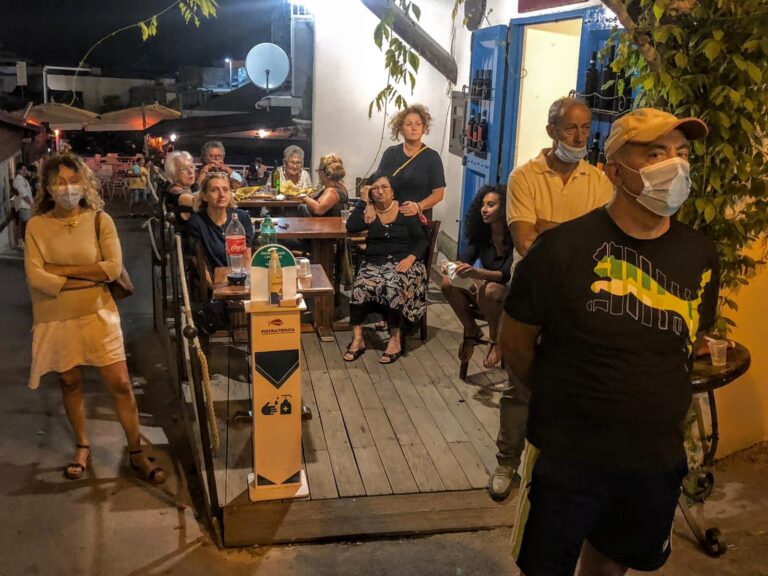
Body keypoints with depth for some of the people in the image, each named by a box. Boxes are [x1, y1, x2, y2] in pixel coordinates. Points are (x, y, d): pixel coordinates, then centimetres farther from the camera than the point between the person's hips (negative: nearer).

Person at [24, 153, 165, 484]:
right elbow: (35, 277, -14)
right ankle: (82, 447, 35)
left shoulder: (100, 220, -5)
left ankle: (136, 454, 14)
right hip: (56, 319, 1)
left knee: (120, 385, 0)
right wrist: (87, 276, -15)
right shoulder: (37, 225, -4)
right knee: (70, 383, 15)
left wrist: (62, 269, -14)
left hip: (98, 314, -1)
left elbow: (113, 268, -15)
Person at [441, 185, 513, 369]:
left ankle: (496, 339, -14)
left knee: (488, 289, -39)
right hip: (484, 285, 6)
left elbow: (507, 275, -30)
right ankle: (471, 330, -2)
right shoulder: (481, 232, -3)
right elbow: (465, 259, -12)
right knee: (448, 283, -19)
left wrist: (476, 273, -48)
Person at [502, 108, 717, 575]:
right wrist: (564, 400, 4)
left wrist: (648, 404, 11)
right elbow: (515, 343, -7)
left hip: (659, 458, 4)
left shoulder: (700, 255, -3)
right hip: (566, 455, -4)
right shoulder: (562, 247, -17)